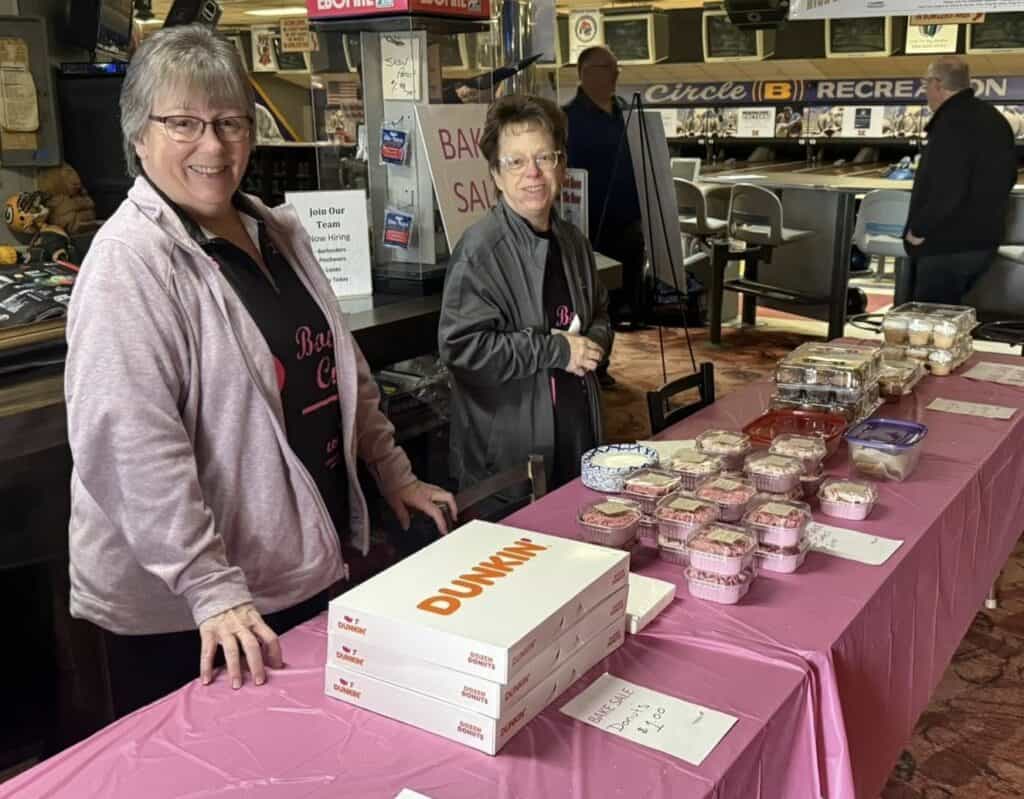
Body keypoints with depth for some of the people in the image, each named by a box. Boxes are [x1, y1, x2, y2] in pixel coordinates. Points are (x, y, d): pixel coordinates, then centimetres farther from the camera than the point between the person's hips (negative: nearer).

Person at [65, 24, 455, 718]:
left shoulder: (280, 232, 7)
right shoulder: (129, 264, -17)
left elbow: (345, 372, 17)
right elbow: (132, 449, -24)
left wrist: (394, 473, 16)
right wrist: (212, 590, -25)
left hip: (307, 573, 7)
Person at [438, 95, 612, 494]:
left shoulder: (571, 240, 8)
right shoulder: (480, 249, -16)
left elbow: (599, 312, 23)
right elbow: (460, 345, -23)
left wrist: (594, 343, -1)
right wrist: (556, 350, -19)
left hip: (578, 431, 7)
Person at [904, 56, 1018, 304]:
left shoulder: (952, 123, -20)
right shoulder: (995, 120, 11)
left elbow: (946, 191, -27)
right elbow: (1006, 178, 19)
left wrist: (919, 230, -15)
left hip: (948, 245, -9)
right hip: (983, 240, 9)